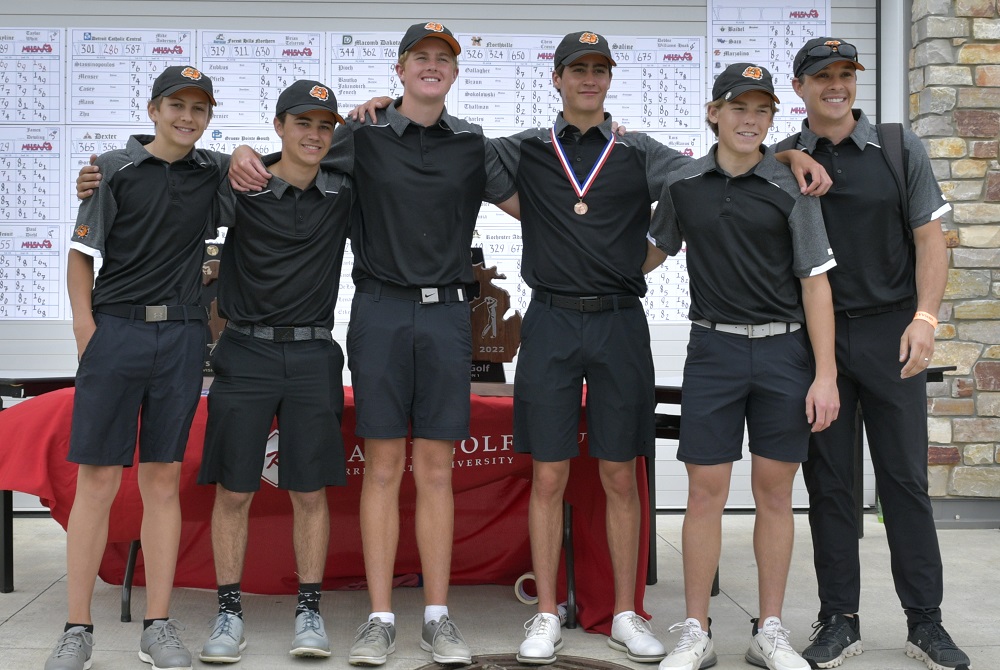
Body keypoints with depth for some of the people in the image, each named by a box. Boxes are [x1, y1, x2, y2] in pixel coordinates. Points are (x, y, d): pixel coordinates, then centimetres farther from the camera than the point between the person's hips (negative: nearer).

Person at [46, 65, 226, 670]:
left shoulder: (215, 172, 12)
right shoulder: (115, 169, 4)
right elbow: (81, 254, 3)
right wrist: (86, 328, -9)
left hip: (183, 336, 3)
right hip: (117, 330, -2)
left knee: (163, 480, 5)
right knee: (97, 480, -4)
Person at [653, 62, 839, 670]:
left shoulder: (790, 188, -2)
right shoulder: (683, 186, 5)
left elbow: (815, 282, -3)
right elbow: (653, 253, 22)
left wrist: (825, 374, -8)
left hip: (784, 351, -1)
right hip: (714, 348, 1)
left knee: (775, 491, 5)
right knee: (706, 490, -1)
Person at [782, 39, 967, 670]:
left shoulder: (899, 148, 4)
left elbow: (930, 237, 0)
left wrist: (924, 317, -12)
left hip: (890, 332, -1)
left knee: (906, 476, 3)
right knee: (829, 481, 5)